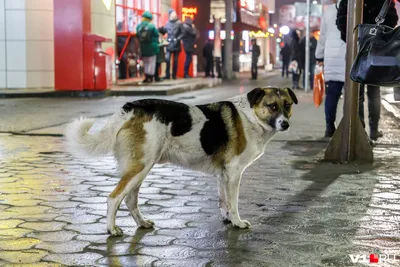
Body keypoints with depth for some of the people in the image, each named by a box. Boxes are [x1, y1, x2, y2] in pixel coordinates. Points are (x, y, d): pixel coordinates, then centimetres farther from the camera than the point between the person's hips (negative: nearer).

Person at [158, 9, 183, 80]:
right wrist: (160, 29, -10)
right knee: (167, 59, -12)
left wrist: (178, 39, -17)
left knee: (175, 60, 5)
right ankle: (167, 75, -4)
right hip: (169, 44, 2)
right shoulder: (167, 23, 8)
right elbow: (164, 31, 10)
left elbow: (182, 33, -4)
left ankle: (174, 75, 14)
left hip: (176, 44, -2)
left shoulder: (179, 23, -2)